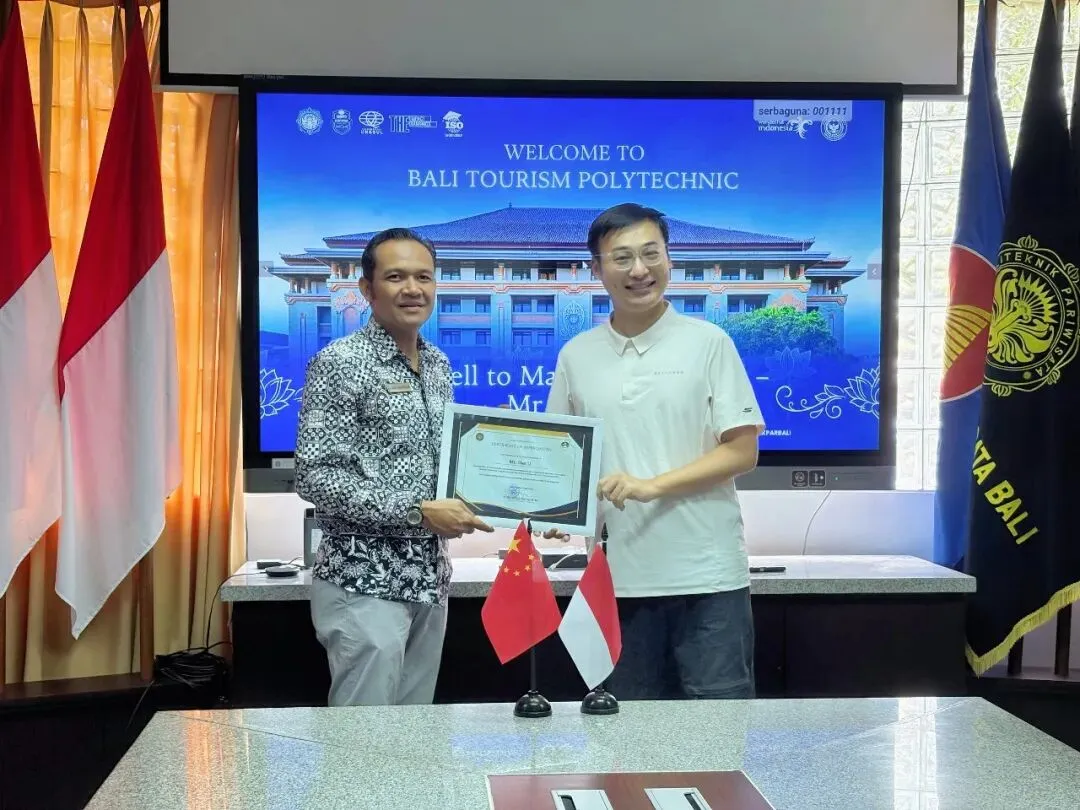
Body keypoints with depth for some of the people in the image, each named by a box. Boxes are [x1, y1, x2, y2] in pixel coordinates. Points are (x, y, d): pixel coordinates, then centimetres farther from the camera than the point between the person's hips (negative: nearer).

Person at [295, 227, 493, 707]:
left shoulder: (438, 365, 11)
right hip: (364, 582, -7)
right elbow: (315, 478, -18)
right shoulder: (340, 363, -12)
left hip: (429, 577, 7)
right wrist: (418, 511, -21)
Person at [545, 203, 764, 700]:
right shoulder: (576, 356, 7)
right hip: (622, 580, 3)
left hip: (708, 577, -3)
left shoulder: (708, 343, -1)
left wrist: (653, 486, -15)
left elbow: (742, 452, -5)